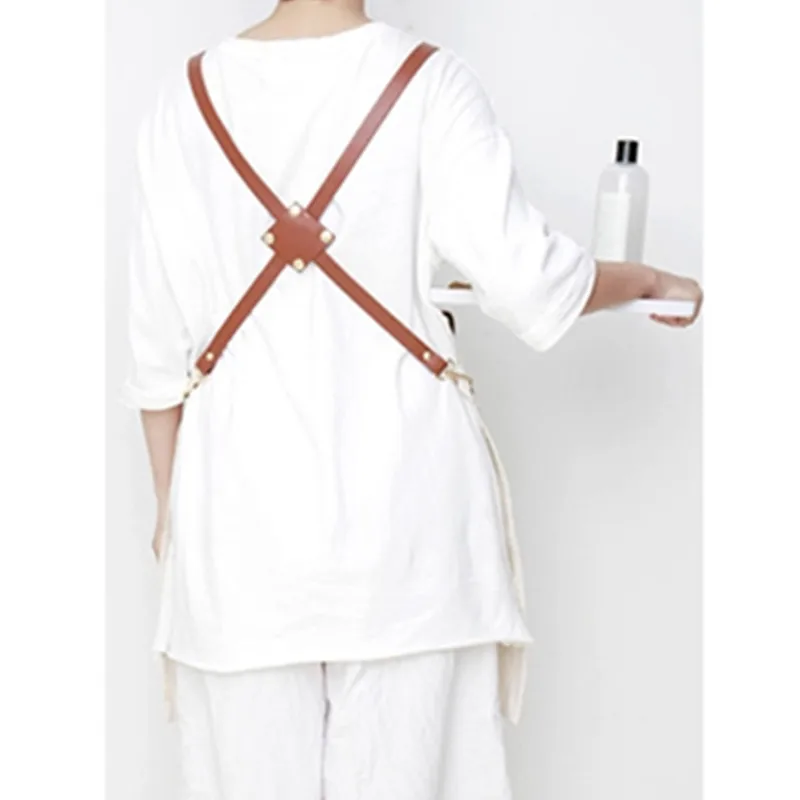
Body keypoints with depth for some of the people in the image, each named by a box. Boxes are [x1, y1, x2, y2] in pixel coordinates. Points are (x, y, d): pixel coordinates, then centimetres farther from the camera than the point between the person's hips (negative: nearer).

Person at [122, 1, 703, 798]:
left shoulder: (185, 99, 0)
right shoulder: (430, 84, -7)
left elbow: (159, 341, 2)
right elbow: (528, 279, -11)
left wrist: (170, 506, 13)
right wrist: (650, 279, 10)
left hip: (242, 490, 2)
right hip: (401, 478, -2)